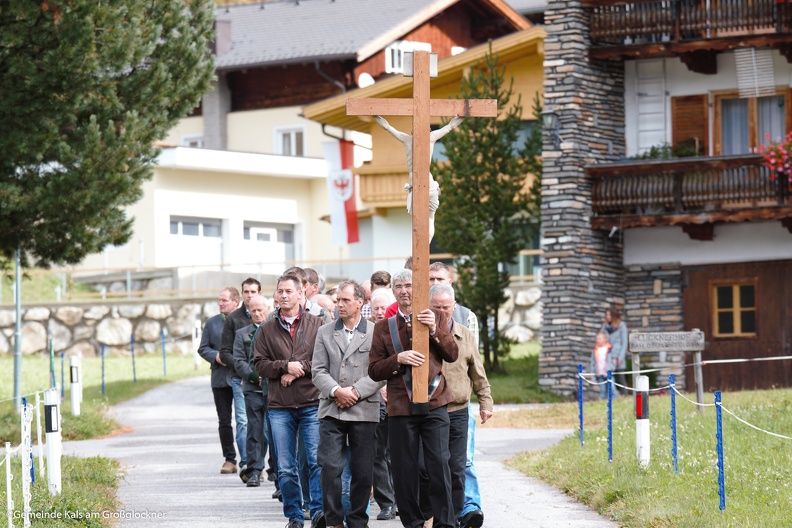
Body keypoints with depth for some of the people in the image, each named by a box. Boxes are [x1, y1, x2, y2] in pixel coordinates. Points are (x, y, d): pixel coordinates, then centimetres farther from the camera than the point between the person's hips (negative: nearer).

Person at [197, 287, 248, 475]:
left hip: (241, 377, -5)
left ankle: (245, 461, -9)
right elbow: (203, 348, 12)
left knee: (243, 420, -10)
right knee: (224, 422, 9)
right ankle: (229, 459, 17)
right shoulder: (211, 323, 12)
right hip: (220, 377, 5)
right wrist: (216, 356, -7)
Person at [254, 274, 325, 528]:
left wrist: (299, 370, -11)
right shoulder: (267, 329, 11)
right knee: (285, 468, 4)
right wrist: (286, 366, -10)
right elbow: (260, 364, 5)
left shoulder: (317, 324, 3)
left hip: (312, 403, -2)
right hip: (279, 406, 3)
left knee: (317, 461, -10)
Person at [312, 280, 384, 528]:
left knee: (363, 472, 3)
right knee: (330, 467, -8)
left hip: (364, 411, -1)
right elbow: (318, 370, 5)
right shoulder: (325, 333, 10)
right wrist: (336, 391, -11)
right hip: (331, 411, 1)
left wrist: (356, 392, -12)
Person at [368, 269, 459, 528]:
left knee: (439, 464, -7)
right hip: (400, 407, 1)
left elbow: (452, 354, 0)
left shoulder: (436, 319, 11)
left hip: (434, 403, -1)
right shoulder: (384, 326, 10)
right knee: (405, 470, 2)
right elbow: (374, 370, 4)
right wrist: (398, 359, -13)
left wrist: (435, 331, -15)